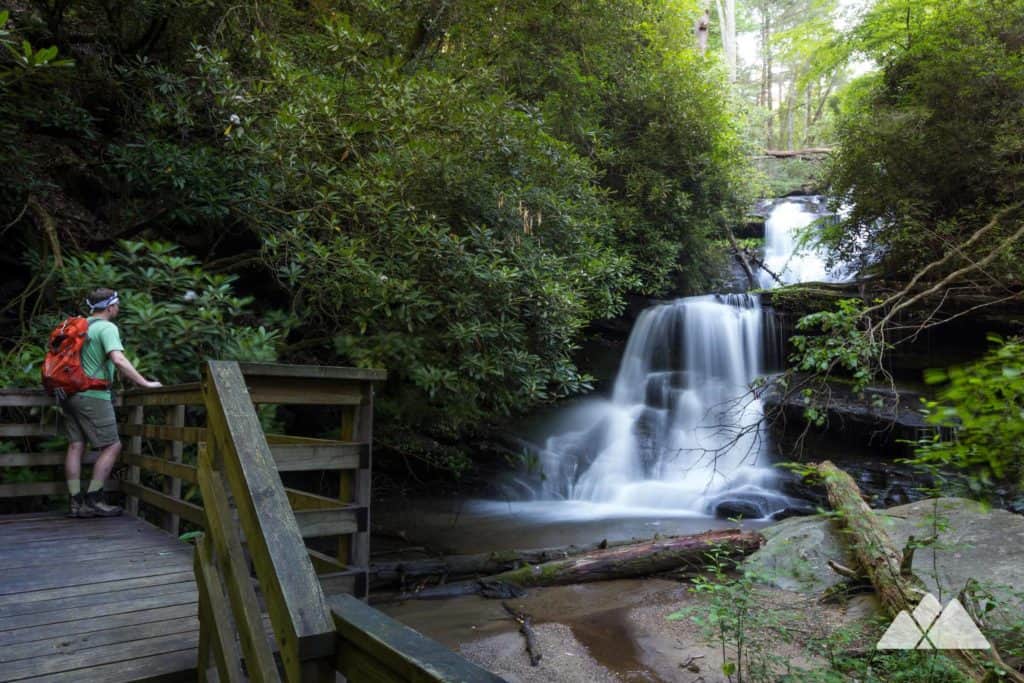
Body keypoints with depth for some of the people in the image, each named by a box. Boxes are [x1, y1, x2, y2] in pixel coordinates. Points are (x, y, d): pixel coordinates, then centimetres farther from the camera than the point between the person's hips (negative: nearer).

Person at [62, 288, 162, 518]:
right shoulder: (107, 328, -10)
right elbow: (118, 360, -24)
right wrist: (146, 384, -22)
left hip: (71, 393, 9)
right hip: (92, 396, -8)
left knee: (76, 446, 7)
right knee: (112, 446, -2)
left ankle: (76, 503, 9)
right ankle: (93, 500, -3)